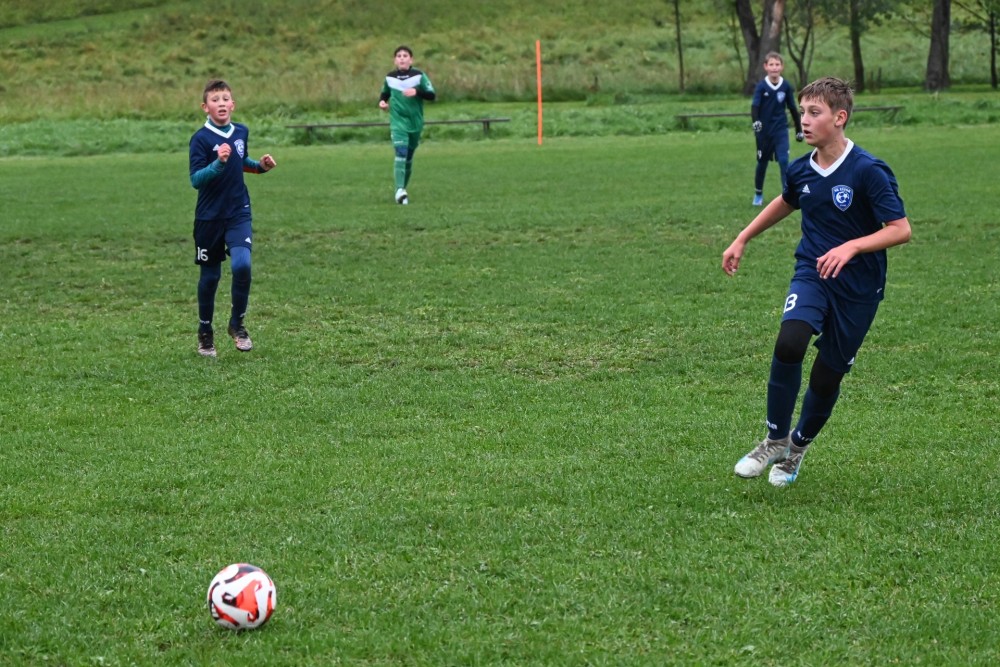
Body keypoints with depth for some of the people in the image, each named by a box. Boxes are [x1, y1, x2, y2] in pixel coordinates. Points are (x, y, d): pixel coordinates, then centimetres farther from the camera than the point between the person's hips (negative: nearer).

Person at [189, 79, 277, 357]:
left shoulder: (241, 132, 3)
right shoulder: (201, 139, -13)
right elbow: (195, 180, -19)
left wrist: (260, 166, 5)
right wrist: (218, 163, -33)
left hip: (239, 213, 3)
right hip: (210, 217, -3)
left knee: (242, 265, -18)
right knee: (210, 276, 8)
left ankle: (237, 324, 3)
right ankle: (205, 332, 28)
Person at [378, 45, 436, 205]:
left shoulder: (419, 76, -4)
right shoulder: (390, 77, 2)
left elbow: (432, 95, -9)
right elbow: (384, 94, 20)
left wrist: (417, 92, -25)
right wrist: (382, 102, -2)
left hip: (415, 122, 1)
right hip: (398, 121, -1)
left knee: (409, 156, 12)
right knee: (401, 153, -19)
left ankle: (403, 188, 29)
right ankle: (399, 191, -29)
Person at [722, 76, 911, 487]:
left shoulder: (869, 172, -17)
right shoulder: (801, 170, 0)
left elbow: (900, 229, -19)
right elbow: (785, 203, 23)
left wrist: (851, 246, -32)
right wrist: (742, 240, 26)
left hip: (858, 287, -3)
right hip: (812, 273, 3)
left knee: (827, 377, 4)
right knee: (789, 342, -26)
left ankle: (797, 446, 33)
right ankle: (775, 440, -10)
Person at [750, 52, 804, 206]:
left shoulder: (786, 86, -4)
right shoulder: (761, 86, -10)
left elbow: (793, 109, 6)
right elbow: (754, 106, -20)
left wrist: (799, 130, 10)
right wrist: (756, 121, -40)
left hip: (781, 130, 0)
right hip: (764, 130, 0)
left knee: (784, 160, -13)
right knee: (762, 162, 12)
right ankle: (758, 194, 29)